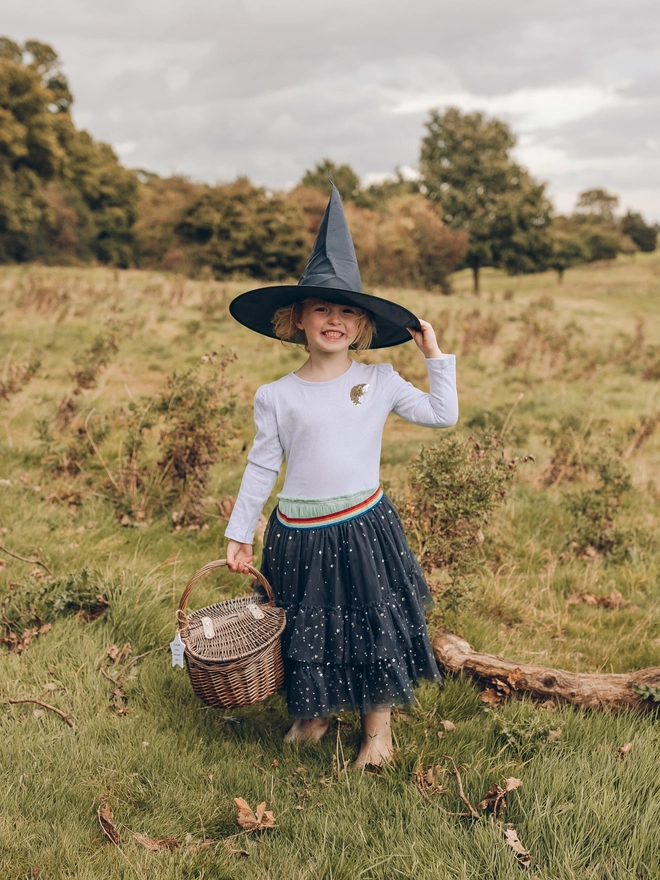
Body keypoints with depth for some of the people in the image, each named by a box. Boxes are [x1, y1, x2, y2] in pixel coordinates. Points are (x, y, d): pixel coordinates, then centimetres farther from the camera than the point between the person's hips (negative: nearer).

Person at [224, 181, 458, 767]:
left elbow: (443, 415, 5)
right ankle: (312, 714, 38)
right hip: (300, 535, 0)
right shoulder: (277, 397, -3)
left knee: (375, 626, 9)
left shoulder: (379, 381, 0)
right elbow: (261, 468, 2)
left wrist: (437, 356, 3)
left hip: (365, 525, 1)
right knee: (308, 631, 14)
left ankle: (378, 727, 28)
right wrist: (239, 533, 4)